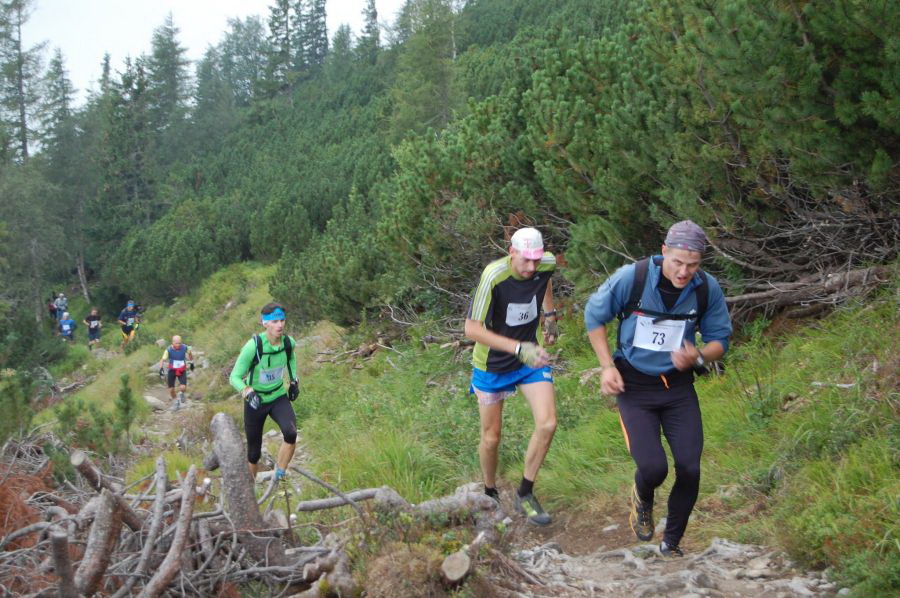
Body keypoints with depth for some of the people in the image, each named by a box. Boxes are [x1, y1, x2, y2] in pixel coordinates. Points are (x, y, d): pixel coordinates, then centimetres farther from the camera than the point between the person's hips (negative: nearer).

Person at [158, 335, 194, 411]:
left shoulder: (185, 347, -14)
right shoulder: (168, 350, -19)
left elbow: (190, 354, 7)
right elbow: (163, 359, -24)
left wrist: (192, 363, 15)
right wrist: (161, 368, -41)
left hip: (182, 371, 0)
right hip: (172, 370, 0)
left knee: (183, 388, -17)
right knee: (171, 389, 1)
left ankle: (181, 393, 21)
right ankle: (175, 401, 32)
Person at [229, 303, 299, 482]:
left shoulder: (289, 342, -12)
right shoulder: (253, 346, -25)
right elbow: (235, 377, -21)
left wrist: (293, 381, 8)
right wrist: (248, 392, -39)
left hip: (279, 397, 2)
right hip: (255, 401, -2)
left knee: (291, 433, -28)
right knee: (254, 453, 8)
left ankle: (279, 477, -11)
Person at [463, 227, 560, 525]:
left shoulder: (547, 264, -14)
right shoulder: (494, 276, -29)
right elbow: (472, 329, -30)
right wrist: (519, 349, -36)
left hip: (532, 356, 4)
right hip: (493, 364, -3)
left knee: (547, 424, -12)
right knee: (491, 438, 7)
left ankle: (525, 494, 7)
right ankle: (490, 494, 35)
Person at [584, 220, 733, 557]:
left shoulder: (707, 289, -11)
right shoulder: (631, 278, -18)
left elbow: (720, 338, 2)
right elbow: (594, 315, -2)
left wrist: (699, 357, -21)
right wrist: (607, 366, -8)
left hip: (678, 385, 3)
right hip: (634, 386, -2)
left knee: (690, 468, -5)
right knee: (653, 467, -16)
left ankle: (671, 544, 19)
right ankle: (642, 499, 24)